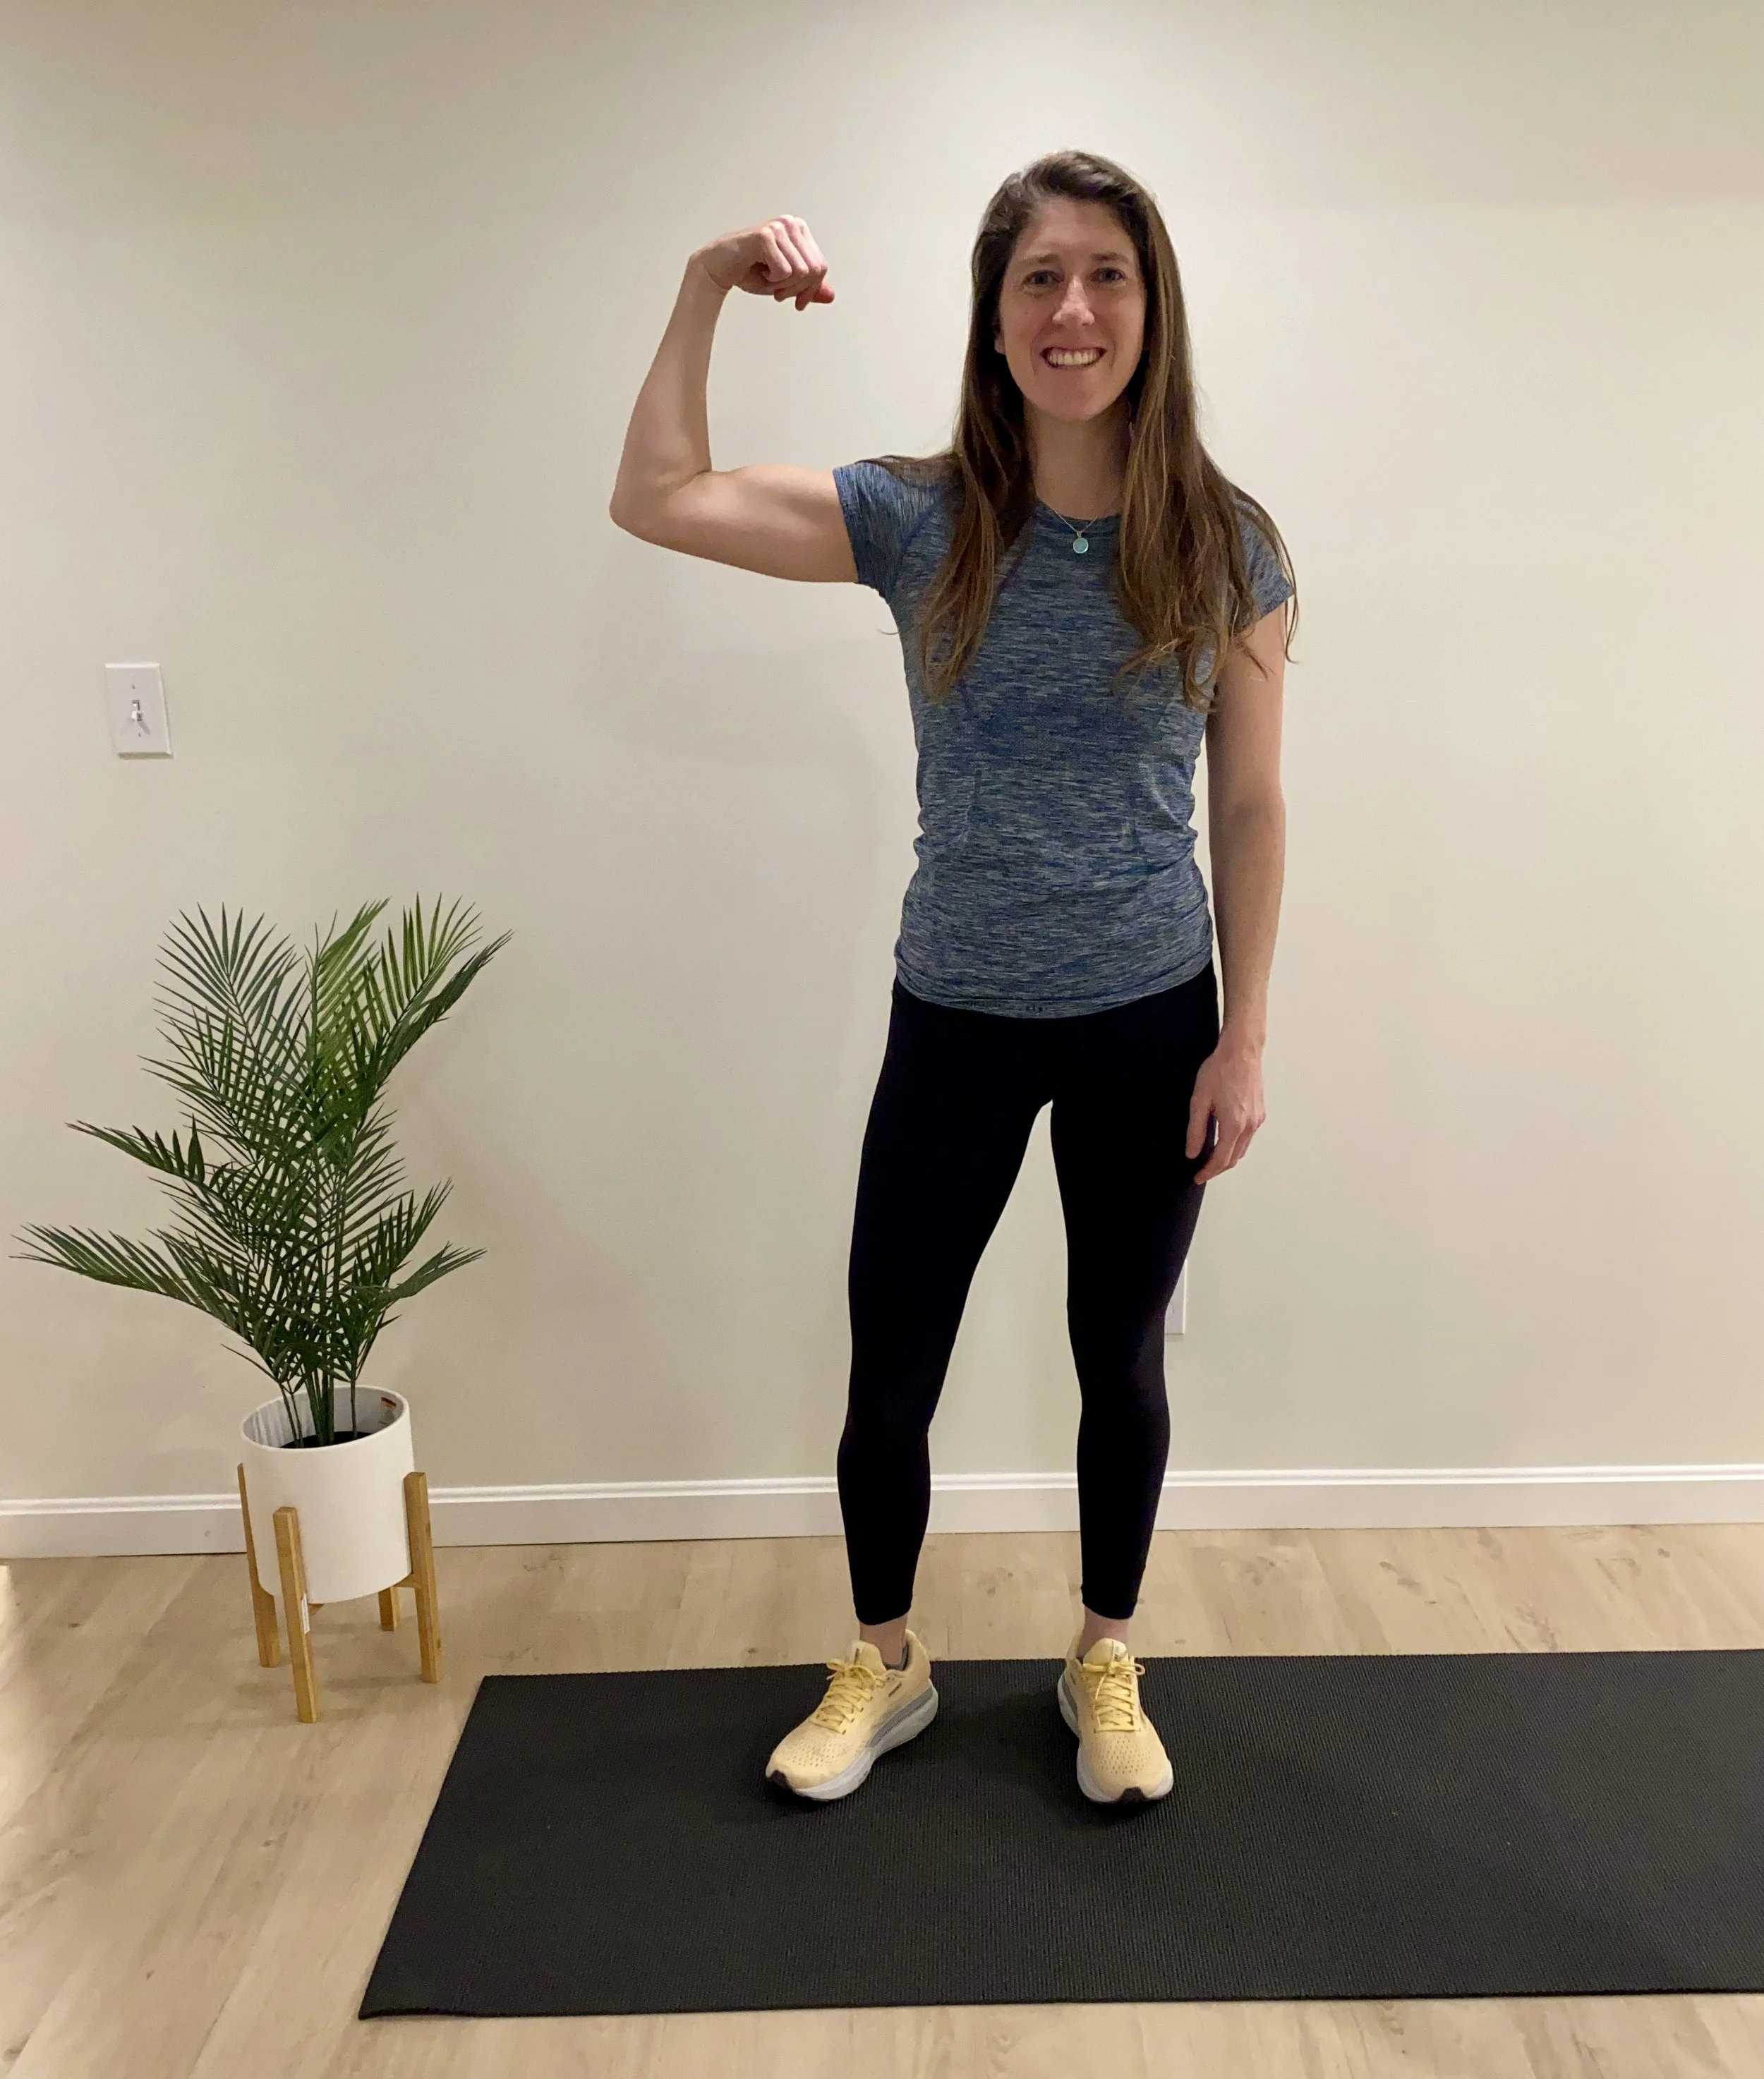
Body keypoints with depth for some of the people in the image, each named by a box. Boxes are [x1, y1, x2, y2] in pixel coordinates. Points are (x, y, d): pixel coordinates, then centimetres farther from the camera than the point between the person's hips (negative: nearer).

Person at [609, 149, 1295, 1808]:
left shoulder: (1224, 547, -5)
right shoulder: (919, 522, -6)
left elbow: (1247, 802, -1)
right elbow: (658, 502, -9)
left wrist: (1244, 1036, -2)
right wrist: (705, 290, -17)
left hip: (1150, 1021, 0)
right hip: (958, 1020, 0)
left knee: (1120, 1360, 15)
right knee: (889, 1372, 9)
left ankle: (1104, 1665, 40)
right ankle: (882, 1667, 36)